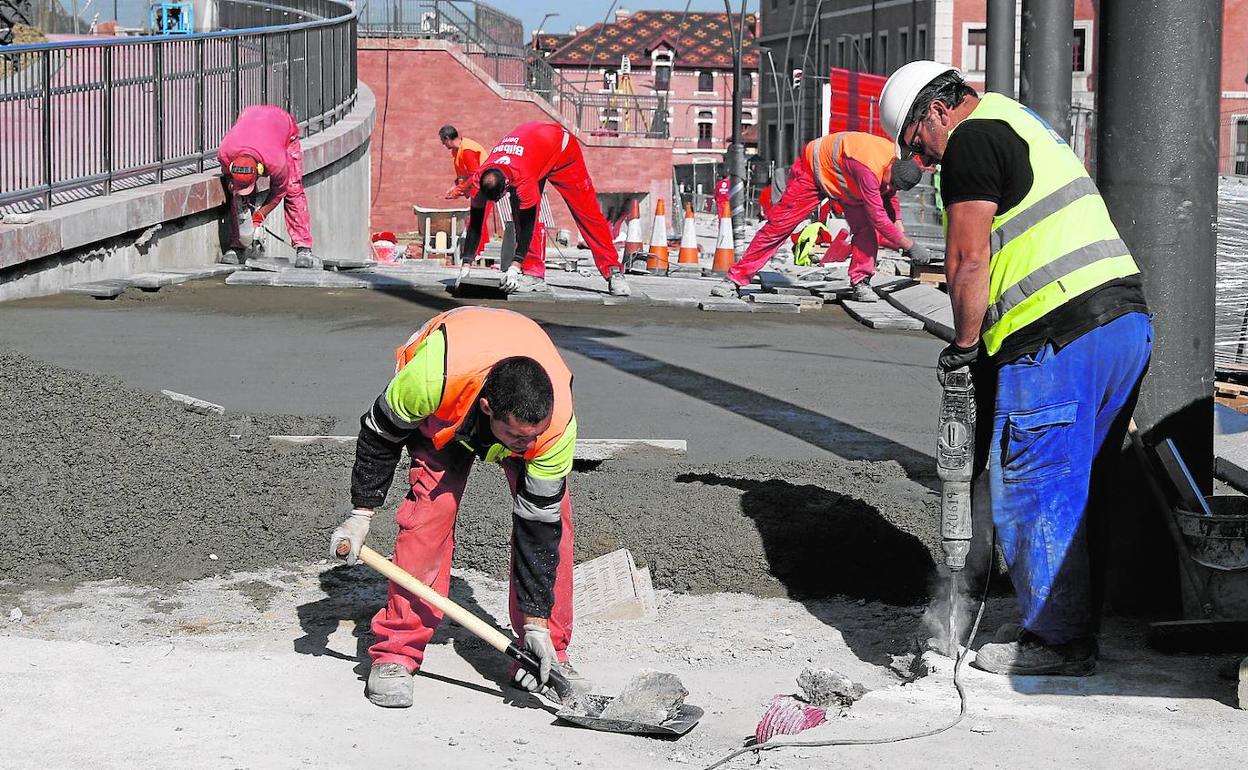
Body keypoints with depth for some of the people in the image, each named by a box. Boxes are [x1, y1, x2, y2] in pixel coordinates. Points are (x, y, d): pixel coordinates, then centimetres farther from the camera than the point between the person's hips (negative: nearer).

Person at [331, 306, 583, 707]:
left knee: (552, 516, -15)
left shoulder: (559, 423, -39)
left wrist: (536, 623, -27)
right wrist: (360, 515, -14)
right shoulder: (434, 376, -45)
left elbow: (538, 523, -29)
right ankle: (395, 652, -11)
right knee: (431, 507, -18)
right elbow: (380, 433, -22)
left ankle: (548, 647, -2)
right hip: (441, 416, -1)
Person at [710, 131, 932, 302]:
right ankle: (734, 278, -2)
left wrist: (898, 225, -5)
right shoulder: (868, 168, -43)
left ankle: (861, 283, -10)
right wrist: (909, 245, -30)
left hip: (843, 179, 7)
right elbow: (879, 217, -37)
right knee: (778, 225, -7)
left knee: (866, 226, -15)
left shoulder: (897, 159, -16)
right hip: (813, 171, -7)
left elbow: (889, 195, 7)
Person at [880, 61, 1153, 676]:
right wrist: (985, 341, 23)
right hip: (1128, 316, 10)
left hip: (1059, 335, -10)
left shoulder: (972, 136, -4)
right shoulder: (1024, 125, 27)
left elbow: (968, 260, -10)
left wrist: (964, 343, 2)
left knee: (1030, 493, -3)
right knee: (1075, 490, 16)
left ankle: (1060, 640, 1)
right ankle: (1073, 622, 21)